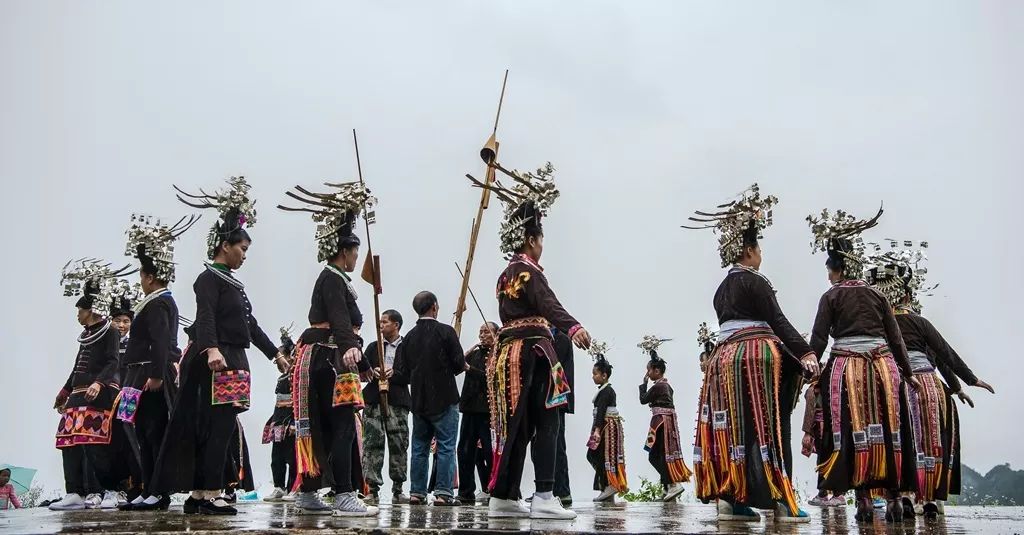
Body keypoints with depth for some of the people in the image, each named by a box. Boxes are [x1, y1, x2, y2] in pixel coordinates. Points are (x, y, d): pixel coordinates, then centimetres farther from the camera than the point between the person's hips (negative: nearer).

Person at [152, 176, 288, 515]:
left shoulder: (232, 283, 22)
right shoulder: (209, 277, -5)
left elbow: (250, 324, 28)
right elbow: (205, 317, -21)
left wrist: (275, 354, 31)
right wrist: (211, 349, -37)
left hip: (234, 362, 9)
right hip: (215, 362, -9)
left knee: (219, 429, 7)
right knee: (219, 427, -10)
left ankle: (197, 494, 11)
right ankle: (211, 495, -7)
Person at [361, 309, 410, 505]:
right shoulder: (373, 347, 18)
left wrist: (395, 374, -15)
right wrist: (372, 372, -8)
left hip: (397, 402, -2)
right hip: (374, 401, 2)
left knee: (399, 445, -2)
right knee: (372, 444, -5)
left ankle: (397, 490, 5)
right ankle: (373, 488, -4)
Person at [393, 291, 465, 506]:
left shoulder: (409, 337, 5)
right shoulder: (445, 331, -9)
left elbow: (401, 373, 5)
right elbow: (459, 364, -11)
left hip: (418, 401, 5)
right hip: (444, 399, -5)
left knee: (419, 448, 11)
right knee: (446, 446, -1)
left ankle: (417, 492, 12)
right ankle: (444, 492, -4)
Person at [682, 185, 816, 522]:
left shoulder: (722, 288, 18)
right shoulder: (754, 281, -5)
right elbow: (777, 321, -12)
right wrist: (804, 353, -14)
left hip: (725, 357, 8)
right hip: (757, 356, -8)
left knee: (736, 427, 6)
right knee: (767, 426, -7)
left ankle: (729, 498, 4)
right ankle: (781, 500, -6)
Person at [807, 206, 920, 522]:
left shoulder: (831, 297, 2)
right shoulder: (877, 295, 10)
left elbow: (818, 341, -4)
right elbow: (896, 338, 10)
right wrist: (908, 373, 17)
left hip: (847, 368, -3)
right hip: (883, 366, 3)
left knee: (854, 431, 1)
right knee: (887, 429, 7)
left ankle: (863, 499, -1)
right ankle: (894, 498, 8)